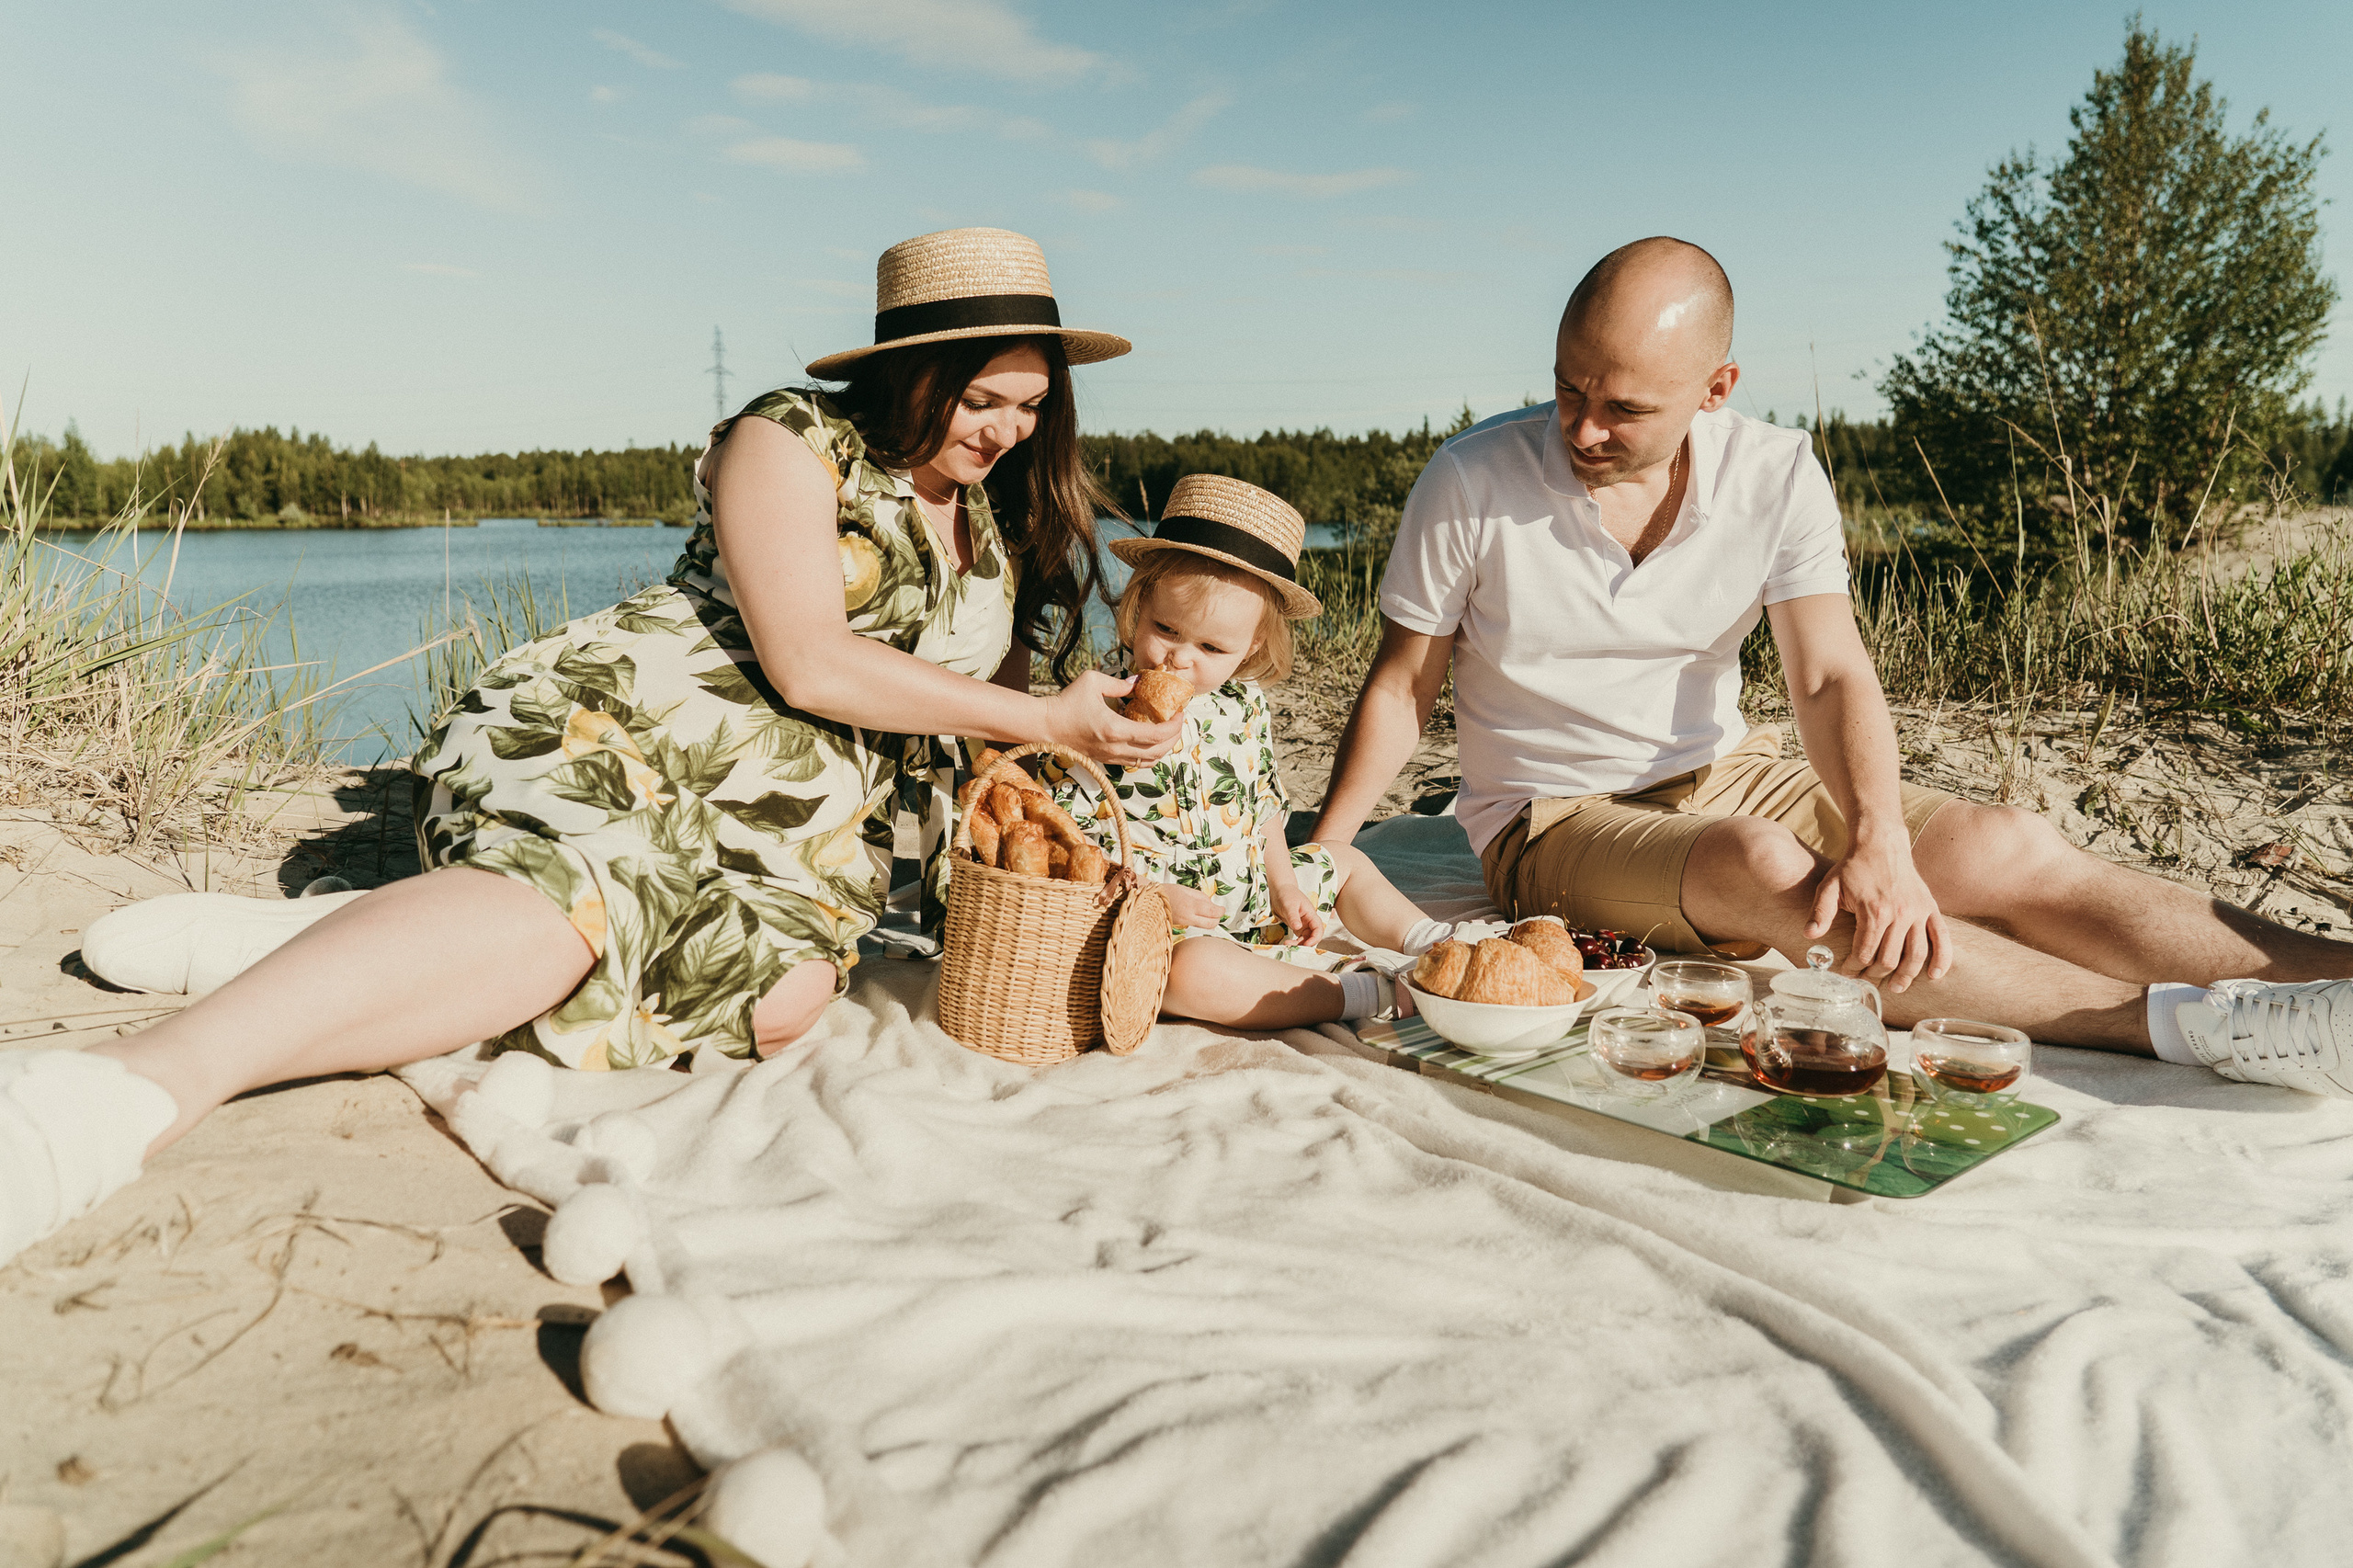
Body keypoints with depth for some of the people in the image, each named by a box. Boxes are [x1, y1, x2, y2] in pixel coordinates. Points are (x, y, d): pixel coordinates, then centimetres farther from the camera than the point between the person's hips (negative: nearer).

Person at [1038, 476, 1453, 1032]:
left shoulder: (1243, 705, 3)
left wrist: (1285, 886, 8)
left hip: (1250, 895, 8)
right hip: (1150, 919, -7)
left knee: (1347, 863, 21)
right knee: (1195, 968, -39)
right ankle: (1365, 994, -28)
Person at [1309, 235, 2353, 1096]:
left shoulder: (1776, 475, -6)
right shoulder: (1473, 483, -13)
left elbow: (1830, 678, -11)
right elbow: (1402, 689, -6)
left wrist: (1880, 838, -30)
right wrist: (1312, 865, -14)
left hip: (1724, 776, 4)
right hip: (1556, 823, -4)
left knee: (2010, 853, -15)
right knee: (1764, 870, -34)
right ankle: (2185, 1025, -35)